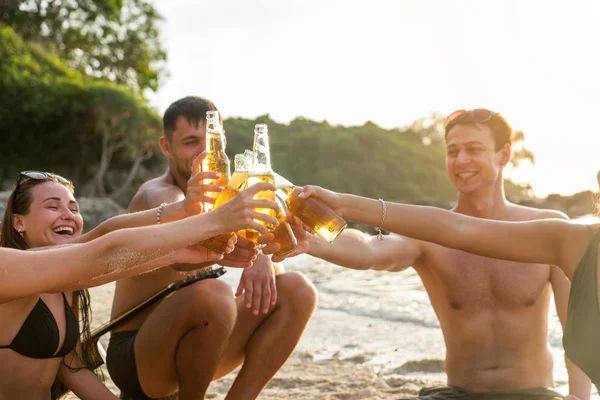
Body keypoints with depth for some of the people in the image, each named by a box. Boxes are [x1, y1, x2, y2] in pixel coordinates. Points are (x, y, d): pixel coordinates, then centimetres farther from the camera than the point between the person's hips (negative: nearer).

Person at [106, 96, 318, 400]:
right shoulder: (157, 197, -16)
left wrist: (263, 260, -27)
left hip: (191, 348, 7)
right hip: (135, 359, -7)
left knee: (296, 290, -5)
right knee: (213, 295, -36)